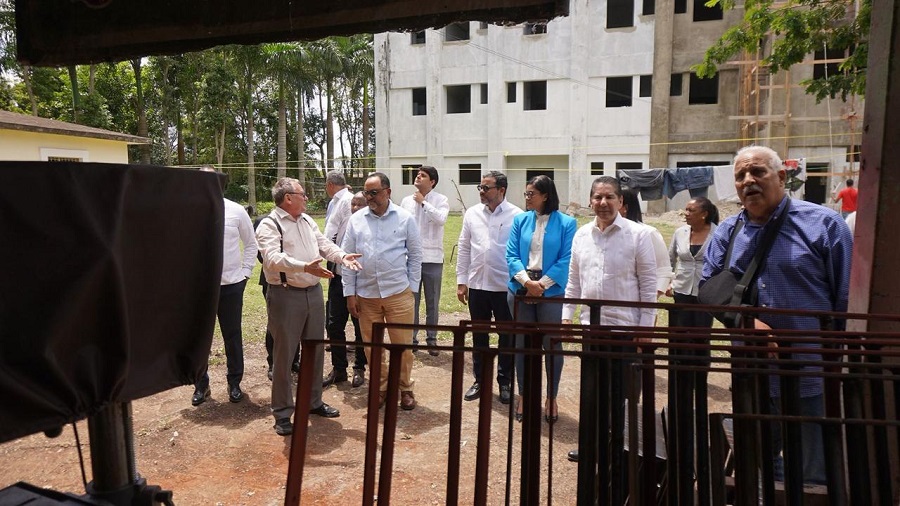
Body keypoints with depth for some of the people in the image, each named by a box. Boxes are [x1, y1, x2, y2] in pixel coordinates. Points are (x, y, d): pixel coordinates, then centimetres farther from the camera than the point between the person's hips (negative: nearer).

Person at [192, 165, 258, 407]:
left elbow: (251, 243, 7)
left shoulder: (236, 211, -1)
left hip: (231, 284, 0)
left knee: (233, 337, 11)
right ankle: (201, 384, 27)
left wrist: (245, 272, 1)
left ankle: (234, 382, 27)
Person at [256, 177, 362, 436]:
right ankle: (282, 412, 15)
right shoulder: (269, 225, -11)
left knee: (315, 350, 16)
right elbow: (273, 258, -25)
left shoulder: (308, 221, 14)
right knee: (284, 354, 2)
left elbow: (324, 244, 10)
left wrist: (342, 256, -10)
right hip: (286, 295, -7)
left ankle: (314, 401, 32)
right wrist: (305, 267, -38)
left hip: (313, 291, 7)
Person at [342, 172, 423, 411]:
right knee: (372, 345, 12)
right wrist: (350, 293, 2)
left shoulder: (405, 218, -1)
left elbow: (415, 255, 4)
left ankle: (405, 388, 24)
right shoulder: (356, 219, 3)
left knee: (403, 344, 5)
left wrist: (411, 287, 1)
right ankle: (380, 387, 30)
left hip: (398, 293, -2)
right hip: (365, 294, 2)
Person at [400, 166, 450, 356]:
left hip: (432, 258, -2)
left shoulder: (440, 200, -4)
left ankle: (432, 339, 21)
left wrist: (423, 202, -15)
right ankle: (411, 338, 22)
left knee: (432, 302, 9)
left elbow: (441, 219, -23)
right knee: (411, 300, 10)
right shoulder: (406, 201, 6)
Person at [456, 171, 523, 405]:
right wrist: (461, 281, 7)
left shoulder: (516, 215, -8)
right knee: (479, 336, 14)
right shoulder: (472, 213, 4)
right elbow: (463, 248, 8)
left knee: (507, 337, 9)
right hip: (477, 285, 4)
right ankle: (479, 381, 29)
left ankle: (504, 383, 26)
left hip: (505, 286, -3)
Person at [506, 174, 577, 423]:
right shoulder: (520, 220, 4)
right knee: (522, 344, 11)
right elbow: (511, 255, -1)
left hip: (551, 291, -2)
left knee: (552, 345, 7)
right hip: (520, 289, 3)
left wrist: (542, 284, -15)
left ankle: (551, 398, 23)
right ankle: (523, 394, 26)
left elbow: (566, 260, -8)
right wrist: (526, 281, -15)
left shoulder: (566, 223, -4)